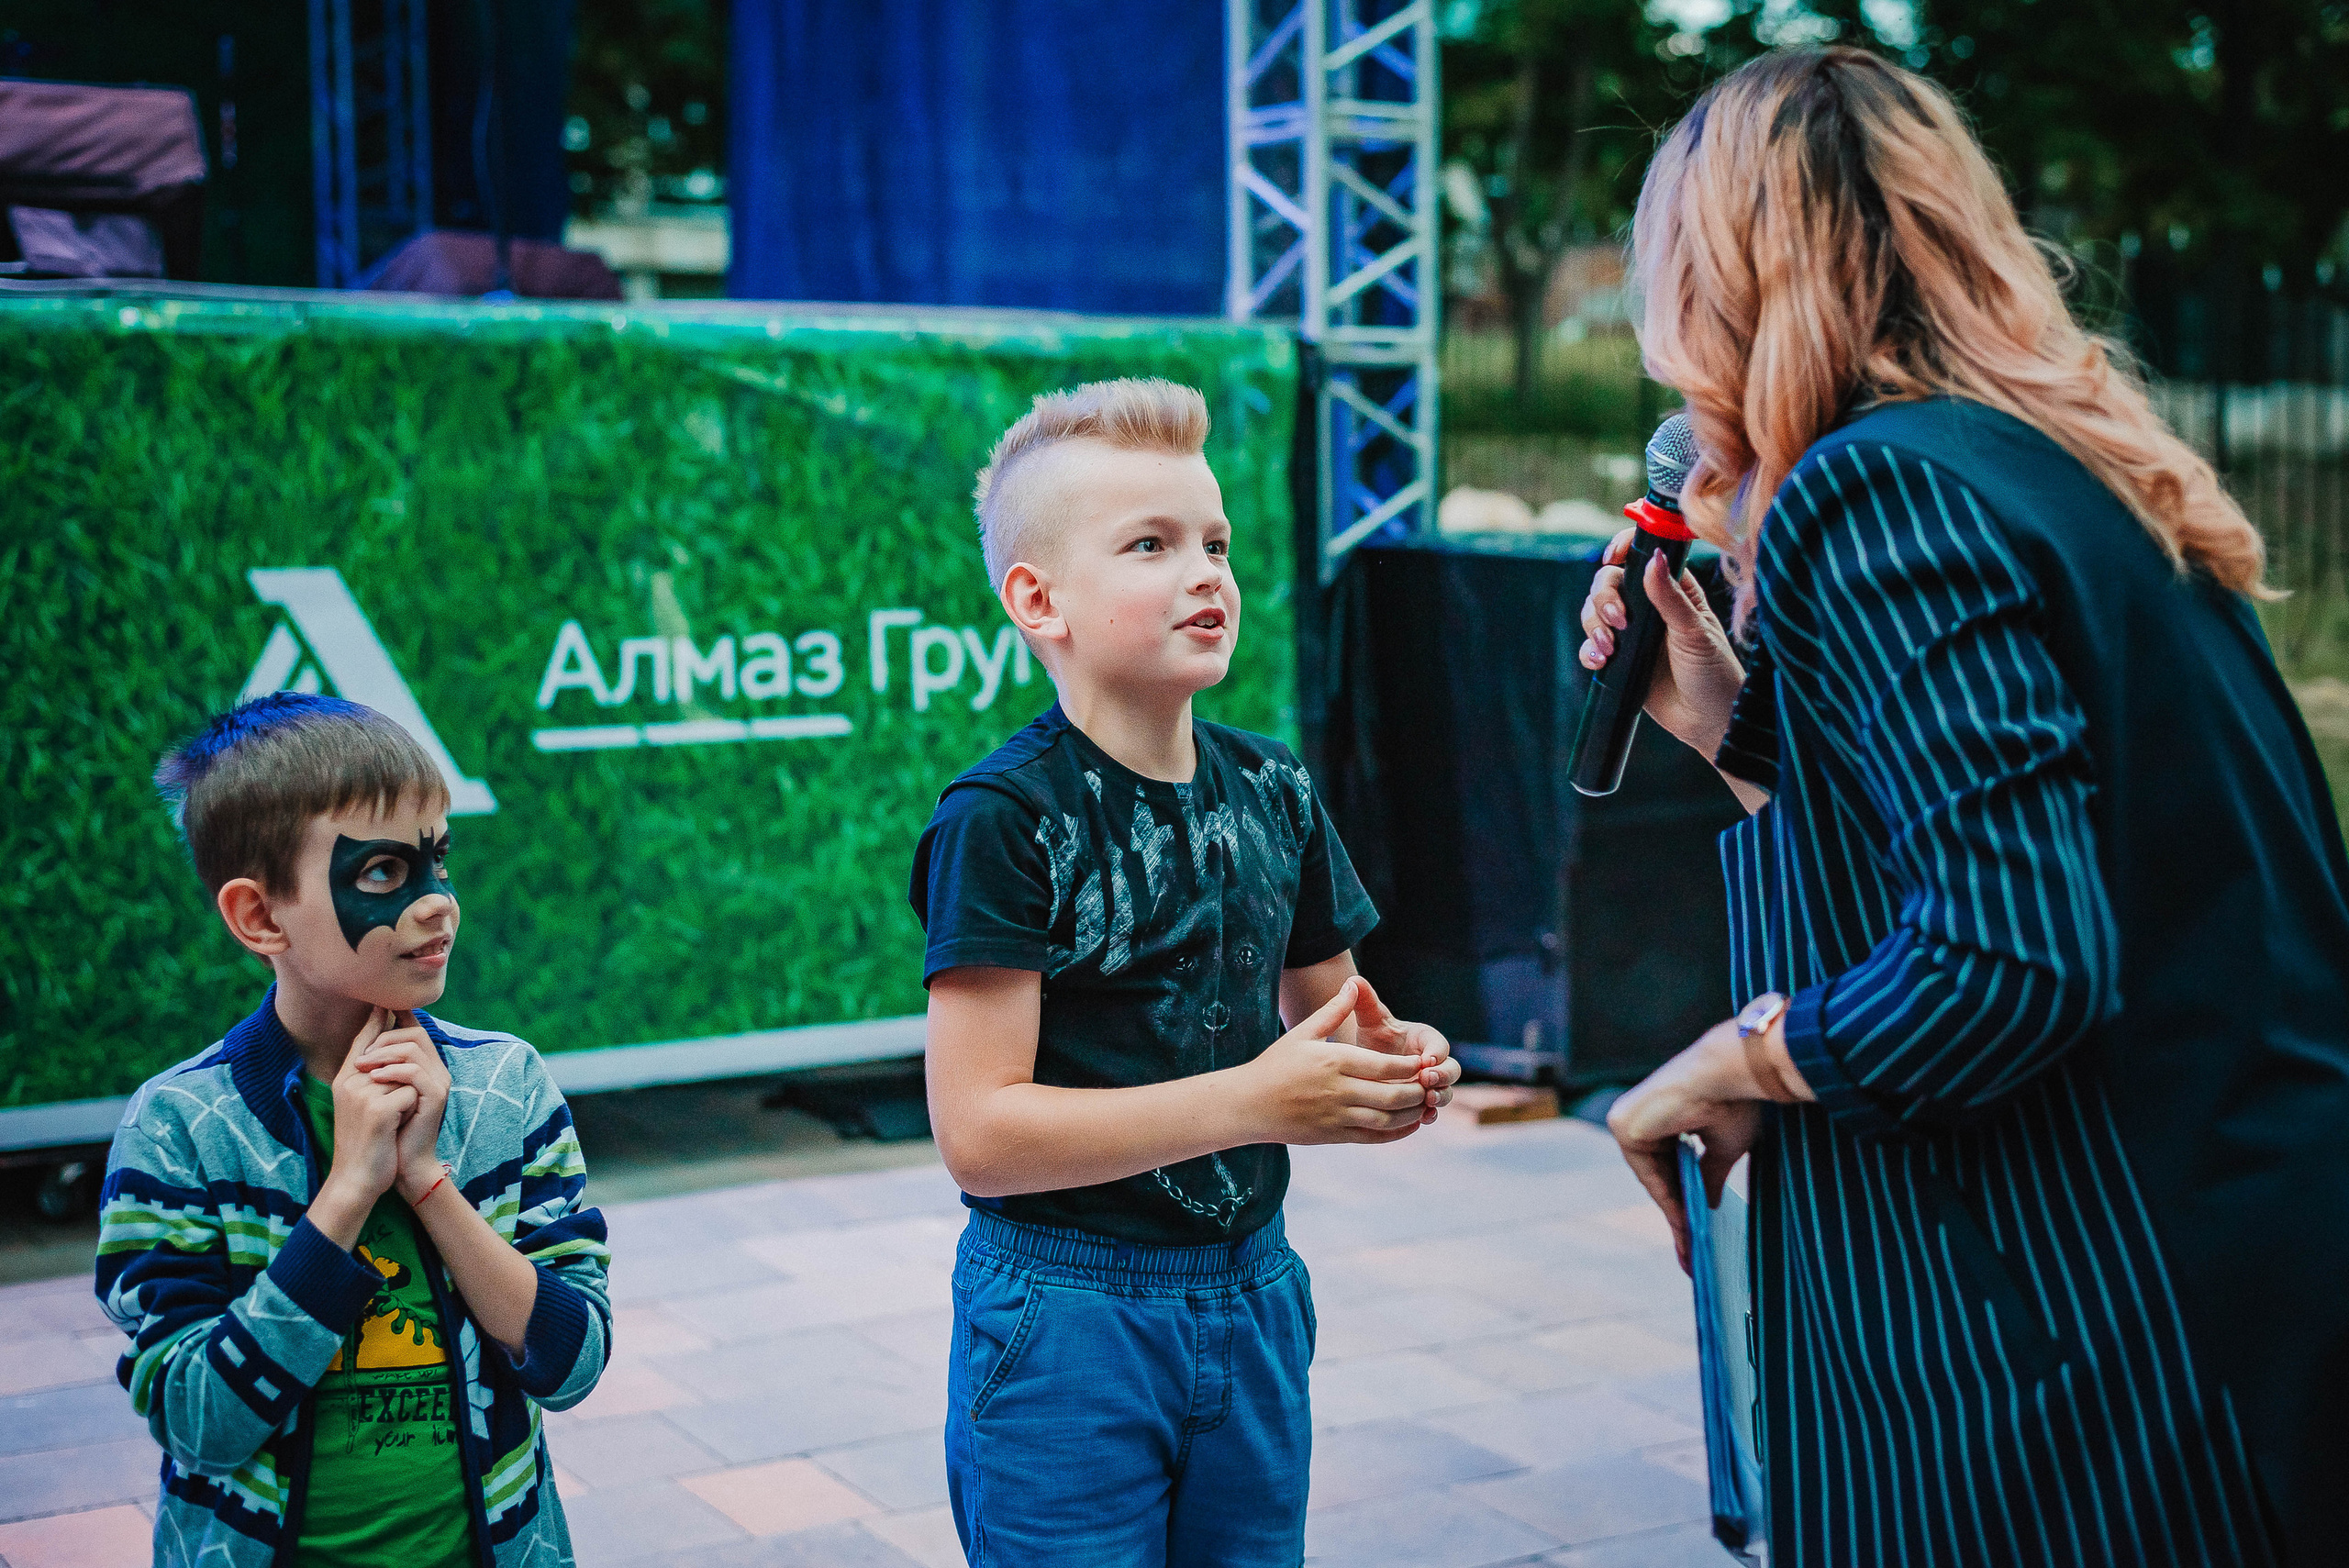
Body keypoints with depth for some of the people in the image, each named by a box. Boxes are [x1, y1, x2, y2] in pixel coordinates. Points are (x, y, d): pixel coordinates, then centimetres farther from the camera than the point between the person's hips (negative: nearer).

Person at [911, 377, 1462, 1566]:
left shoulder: (1274, 793, 4)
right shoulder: (1003, 821, -15)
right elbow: (979, 1132, -21)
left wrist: (1386, 1071, -8)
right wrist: (1255, 1099, -24)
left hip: (1250, 1301, 6)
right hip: (1063, 1321, -6)